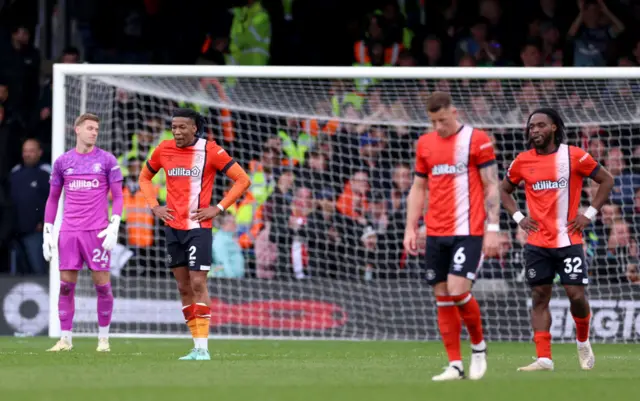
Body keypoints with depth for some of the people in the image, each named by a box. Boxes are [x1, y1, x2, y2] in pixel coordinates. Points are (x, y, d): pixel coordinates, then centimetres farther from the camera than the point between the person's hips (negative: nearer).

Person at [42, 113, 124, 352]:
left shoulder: (107, 160, 3)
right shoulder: (62, 162, 9)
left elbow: (117, 197, 3)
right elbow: (53, 199, 15)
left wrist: (114, 227, -10)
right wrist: (47, 232, 9)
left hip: (97, 231, -2)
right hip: (69, 231, 2)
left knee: (102, 285, -3)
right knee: (66, 285, 0)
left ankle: (103, 338, 7)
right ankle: (65, 339, 6)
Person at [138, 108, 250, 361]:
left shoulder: (210, 151, -9)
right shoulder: (164, 150, 5)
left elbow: (242, 180, -5)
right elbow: (144, 177, 22)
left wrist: (218, 208, -10)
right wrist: (154, 206, 7)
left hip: (198, 227, -5)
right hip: (173, 226, 5)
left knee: (198, 285, -12)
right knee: (184, 288, 7)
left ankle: (202, 347, -10)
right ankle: (197, 347, 13)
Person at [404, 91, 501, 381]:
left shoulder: (477, 140, -4)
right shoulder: (425, 143, 11)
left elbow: (491, 186, -4)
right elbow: (418, 188, 17)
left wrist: (493, 229, -10)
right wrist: (410, 229, 9)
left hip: (468, 232, -5)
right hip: (435, 234, 5)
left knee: (458, 290, -16)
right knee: (442, 297, 2)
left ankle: (478, 346, 8)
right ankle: (455, 365, 7)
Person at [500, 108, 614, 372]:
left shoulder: (574, 156, -4)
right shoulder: (522, 161, 4)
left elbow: (606, 180, 4)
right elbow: (504, 190, 19)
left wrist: (590, 214, -2)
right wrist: (518, 217, 5)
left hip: (568, 239, -2)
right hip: (536, 243, 2)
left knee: (576, 294, -7)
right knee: (539, 297, -1)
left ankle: (583, 341, 21)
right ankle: (543, 358, -1)